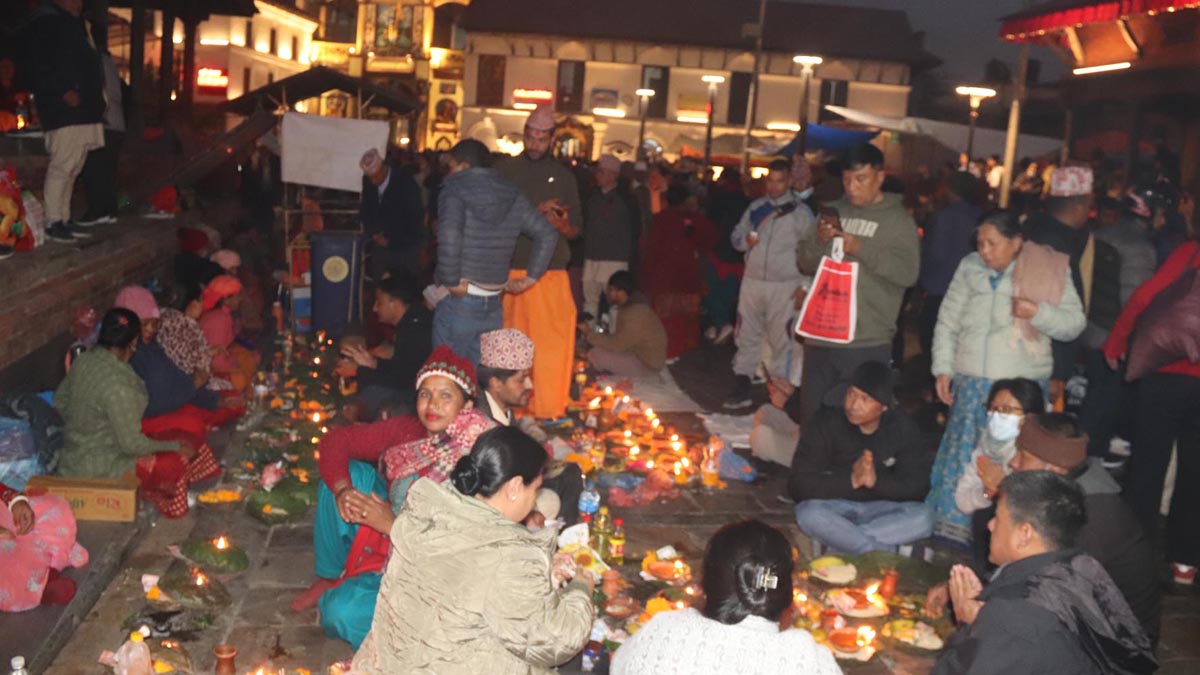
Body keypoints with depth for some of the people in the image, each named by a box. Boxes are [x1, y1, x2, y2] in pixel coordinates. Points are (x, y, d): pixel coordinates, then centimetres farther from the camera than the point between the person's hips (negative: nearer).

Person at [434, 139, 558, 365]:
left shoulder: (454, 191, -7)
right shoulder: (511, 196, 10)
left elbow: (449, 236, -25)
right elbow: (548, 234, 11)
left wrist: (451, 282, -16)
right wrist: (530, 278, 12)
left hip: (457, 302, -6)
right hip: (493, 305, 6)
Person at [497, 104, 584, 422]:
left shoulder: (564, 175, 11)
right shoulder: (506, 168, 8)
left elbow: (576, 229, 13)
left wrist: (561, 225, -10)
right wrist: (534, 213, -12)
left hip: (552, 270, 1)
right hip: (511, 268, -1)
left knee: (554, 338, -5)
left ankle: (550, 407, 4)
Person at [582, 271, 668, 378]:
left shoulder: (636, 314, -27)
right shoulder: (627, 307, 3)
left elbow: (616, 345, -25)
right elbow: (619, 339, 10)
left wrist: (588, 333, -18)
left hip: (647, 368, -10)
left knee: (595, 355, -18)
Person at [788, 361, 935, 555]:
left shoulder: (903, 428, -5)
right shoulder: (825, 424, -12)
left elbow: (918, 486, -9)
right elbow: (798, 484, -18)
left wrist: (877, 481, -27)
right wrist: (850, 480, -31)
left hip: (879, 508, 2)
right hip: (835, 507, -2)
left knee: (923, 517, -28)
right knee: (809, 513, -35)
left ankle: (836, 541, -24)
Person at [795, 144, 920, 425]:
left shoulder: (898, 219, 0)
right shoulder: (834, 211, 13)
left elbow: (908, 271, -13)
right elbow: (804, 262, 13)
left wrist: (861, 248, -19)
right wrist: (819, 240, -6)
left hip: (867, 342, -4)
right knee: (812, 419, 11)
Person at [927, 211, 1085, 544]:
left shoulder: (1049, 270, 0)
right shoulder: (969, 268, 6)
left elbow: (1074, 324, 1)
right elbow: (947, 322, 11)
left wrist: (1038, 312, -16)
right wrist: (943, 369, 5)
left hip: (1024, 383, -2)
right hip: (972, 382, 2)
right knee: (960, 455, 3)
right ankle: (950, 531, 14)